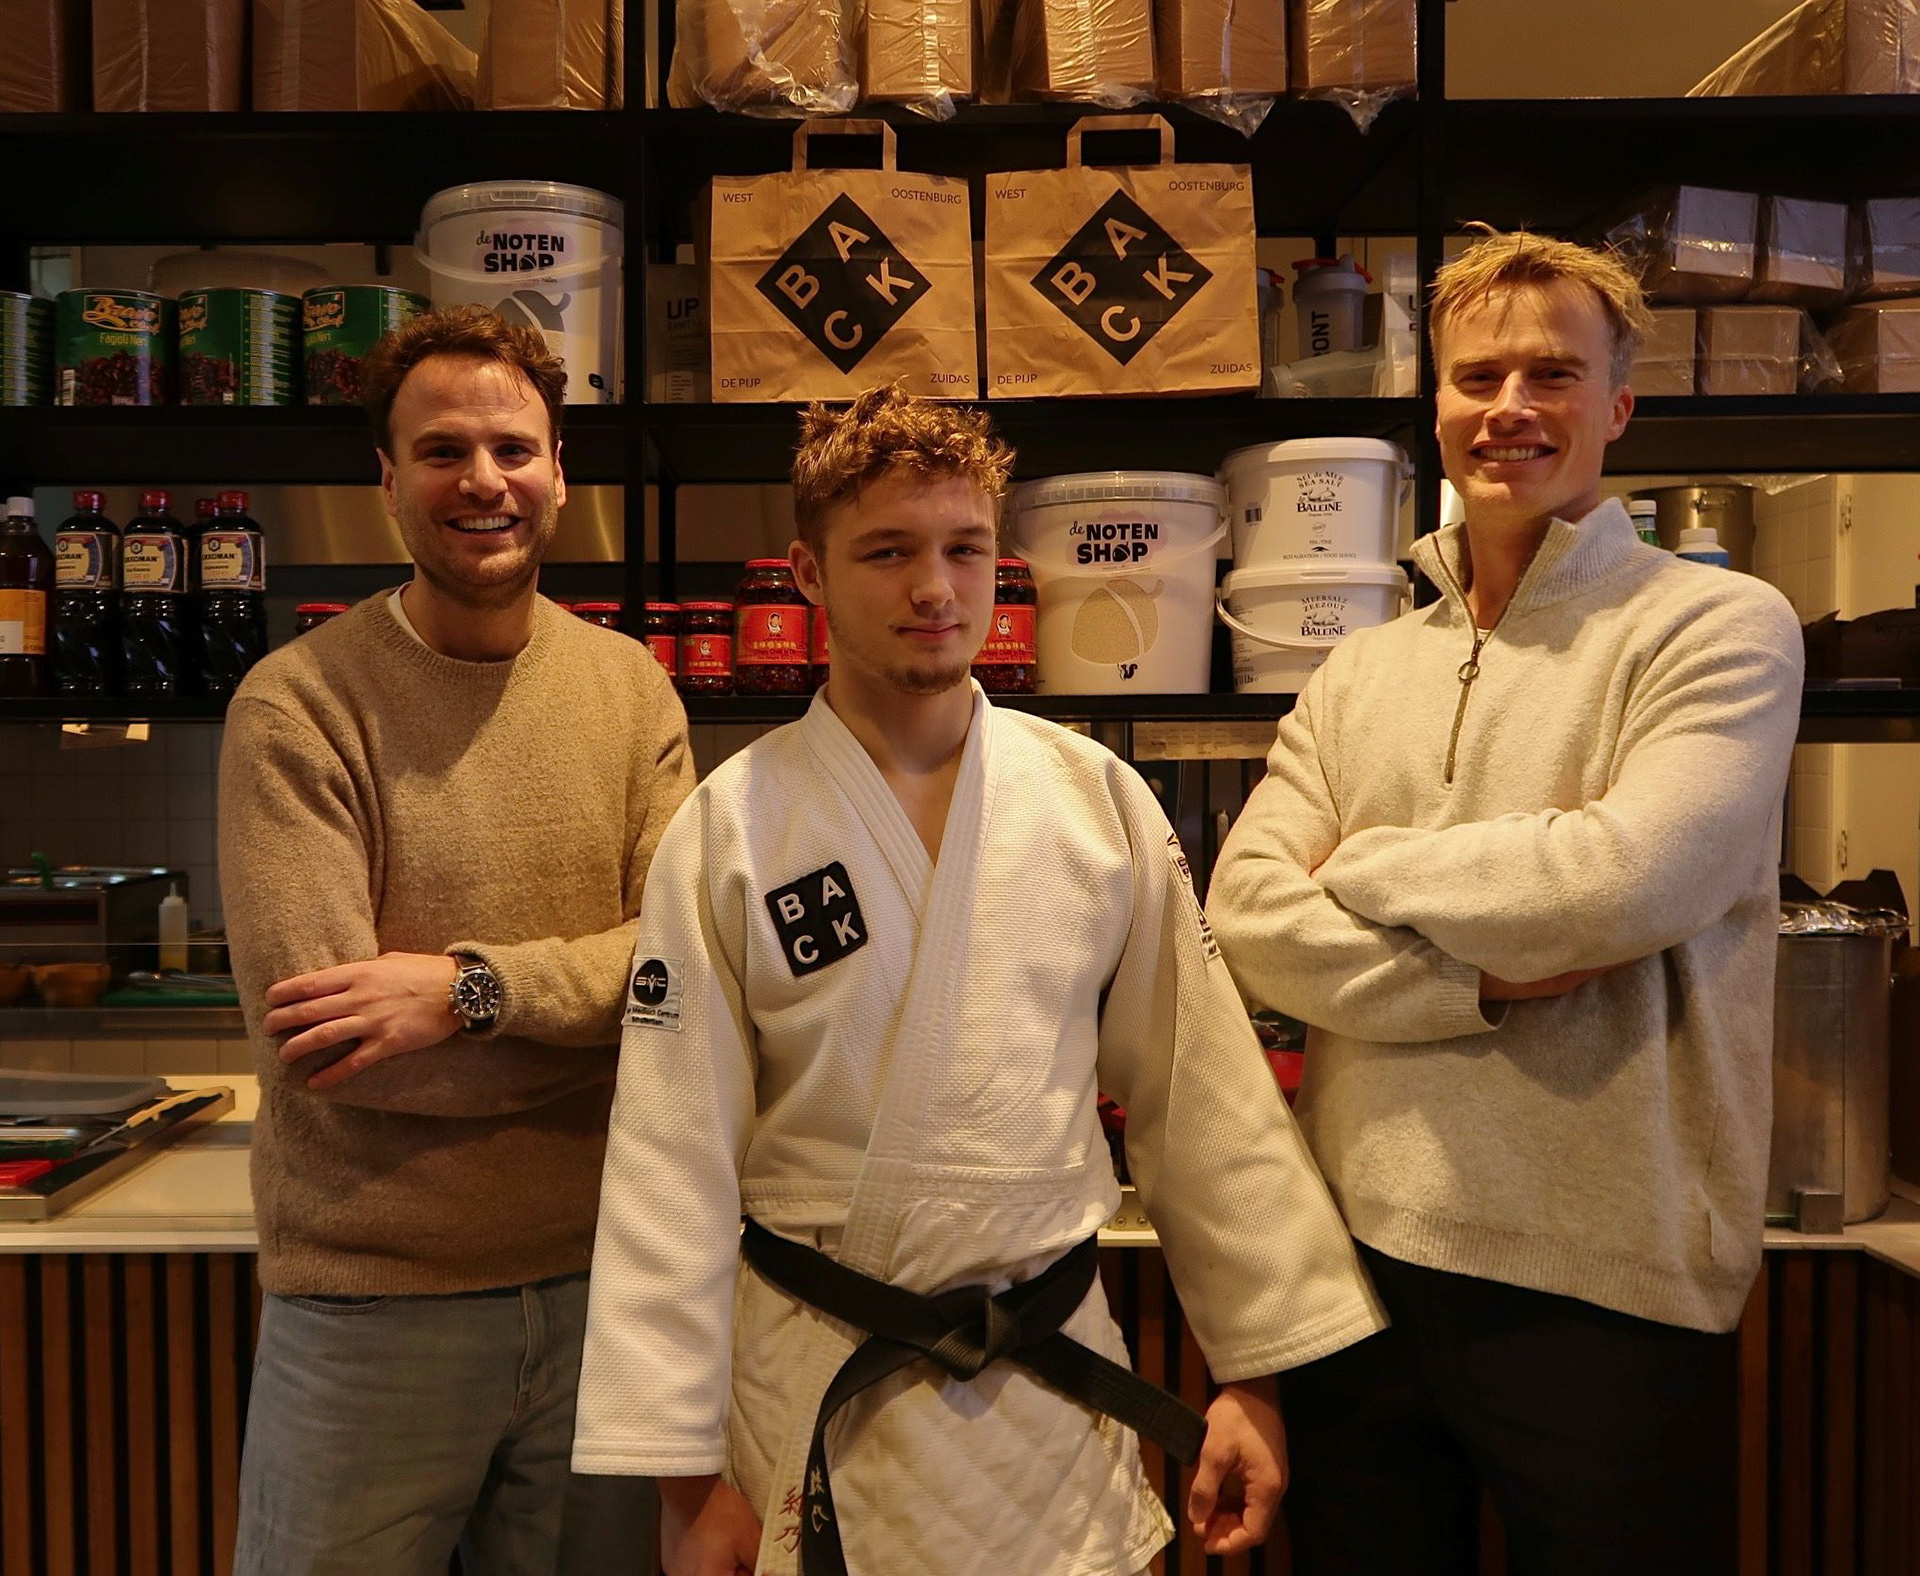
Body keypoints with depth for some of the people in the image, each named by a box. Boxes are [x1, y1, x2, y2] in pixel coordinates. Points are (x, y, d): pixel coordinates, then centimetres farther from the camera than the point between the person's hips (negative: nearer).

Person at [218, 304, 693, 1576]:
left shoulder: (631, 687, 2)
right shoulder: (297, 706, -10)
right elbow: (311, 1036, -19)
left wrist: (473, 986, -22)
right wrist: (607, 999, -13)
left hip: (598, 1278, 4)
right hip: (369, 1298, -3)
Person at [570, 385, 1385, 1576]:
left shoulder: (1100, 799, -4)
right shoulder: (731, 830, -10)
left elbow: (1203, 1097, 0)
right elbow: (674, 1165, -9)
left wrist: (1255, 1374, 2)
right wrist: (689, 1476, -8)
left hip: (1059, 1379, 2)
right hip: (816, 1402, -1)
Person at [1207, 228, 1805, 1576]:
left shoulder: (1721, 626, -4)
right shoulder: (1358, 676, 9)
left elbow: (1624, 880, -19)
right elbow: (1248, 916, -3)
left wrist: (1363, 871, -6)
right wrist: (1485, 984, -17)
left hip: (1610, 1289, -4)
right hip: (1360, 1258, 4)